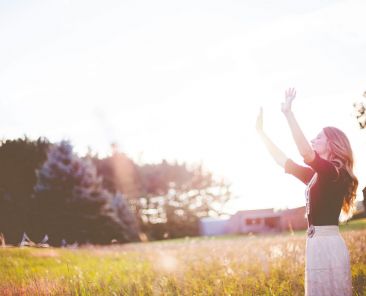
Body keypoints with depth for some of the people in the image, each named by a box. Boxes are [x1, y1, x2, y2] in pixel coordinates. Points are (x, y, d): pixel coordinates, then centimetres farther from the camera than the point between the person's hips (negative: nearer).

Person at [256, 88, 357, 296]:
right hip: (318, 243, 9)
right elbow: (283, 161, 20)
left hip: (328, 244, -9)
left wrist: (289, 114, -26)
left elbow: (306, 153, -27)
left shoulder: (334, 172, -10)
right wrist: (261, 132, 21)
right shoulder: (317, 175, 15)